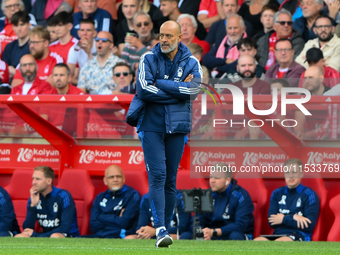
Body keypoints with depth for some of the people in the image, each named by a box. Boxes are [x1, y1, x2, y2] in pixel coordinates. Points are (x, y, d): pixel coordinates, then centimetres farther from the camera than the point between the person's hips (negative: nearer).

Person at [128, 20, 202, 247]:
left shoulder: (191, 63, 6)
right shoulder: (148, 59, 3)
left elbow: (194, 90, -12)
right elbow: (143, 90, -11)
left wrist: (159, 84, -11)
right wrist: (179, 90, -8)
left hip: (177, 127, 1)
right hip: (151, 126, -1)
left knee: (171, 180, 4)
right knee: (157, 176, -12)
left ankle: (165, 228, 13)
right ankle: (160, 230, -20)